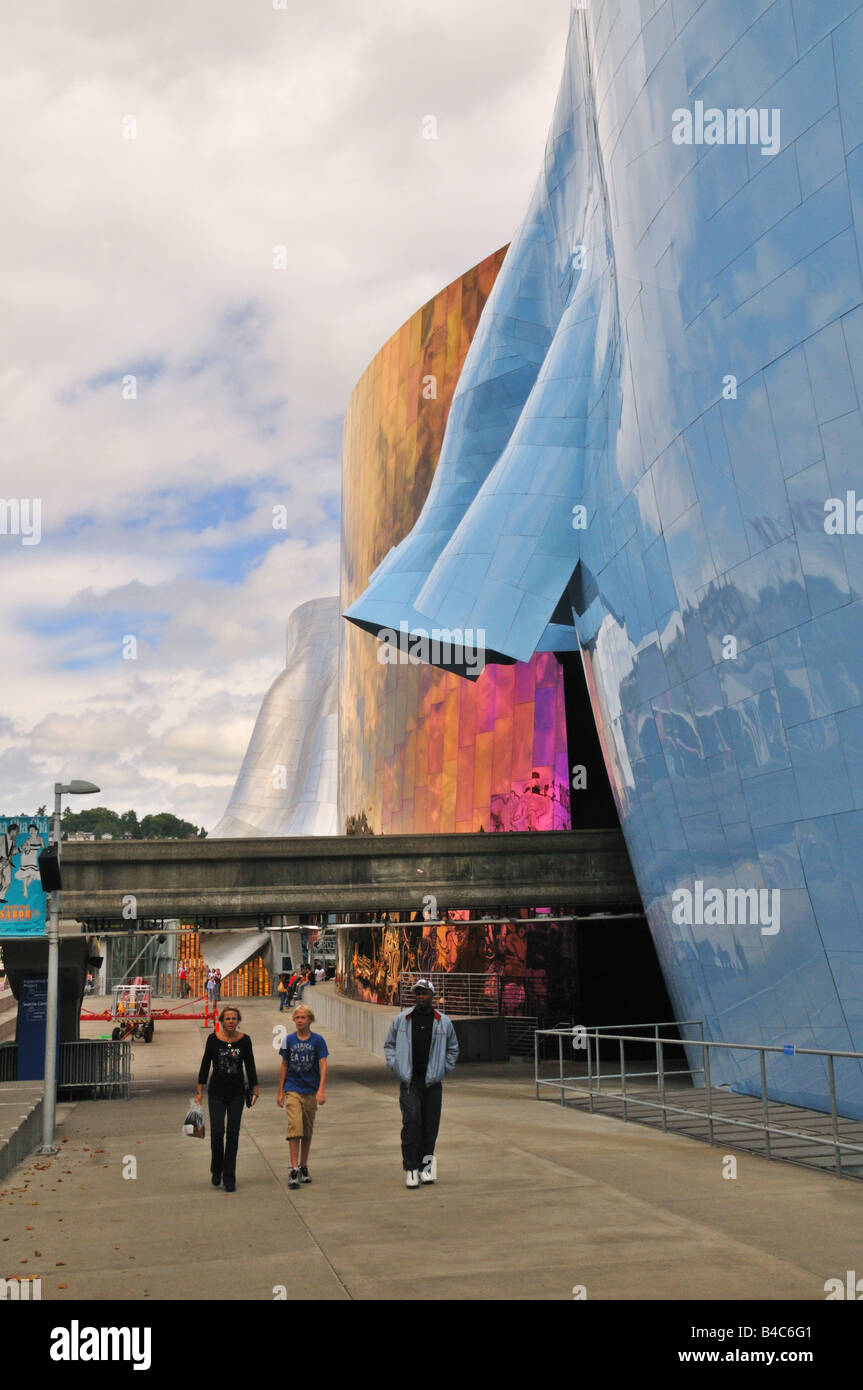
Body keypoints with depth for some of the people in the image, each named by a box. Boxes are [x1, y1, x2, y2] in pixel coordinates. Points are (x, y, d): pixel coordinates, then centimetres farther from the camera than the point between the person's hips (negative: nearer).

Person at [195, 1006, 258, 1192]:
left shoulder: (244, 1040, -2)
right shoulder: (213, 1039, -5)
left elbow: (250, 1066, 6)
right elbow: (205, 1065, 1)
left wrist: (254, 1090, 4)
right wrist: (199, 1091, -1)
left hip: (236, 1093, 1)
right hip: (216, 1093, -1)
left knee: (233, 1134, 1)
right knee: (217, 1132, -8)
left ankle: (229, 1177, 9)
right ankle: (216, 1170, 17)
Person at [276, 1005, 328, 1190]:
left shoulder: (317, 1040, -2)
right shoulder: (289, 1040, 4)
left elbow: (323, 1066, -7)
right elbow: (284, 1066, 10)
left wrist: (321, 1090, -18)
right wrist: (280, 1092, 10)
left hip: (311, 1091, 0)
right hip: (292, 1090, 0)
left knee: (308, 1131, 9)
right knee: (295, 1128, -14)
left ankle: (304, 1167, 23)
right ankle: (294, 1170, -15)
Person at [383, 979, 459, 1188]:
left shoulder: (443, 1022, 6)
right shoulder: (401, 1020, 5)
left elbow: (453, 1049, 19)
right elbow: (389, 1044, 17)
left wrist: (443, 1069, 8)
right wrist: (395, 1065, 4)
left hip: (432, 1082, 1)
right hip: (409, 1081, -1)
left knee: (430, 1124, 3)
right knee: (411, 1121, -13)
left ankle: (426, 1165, 16)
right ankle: (411, 1169, -9)